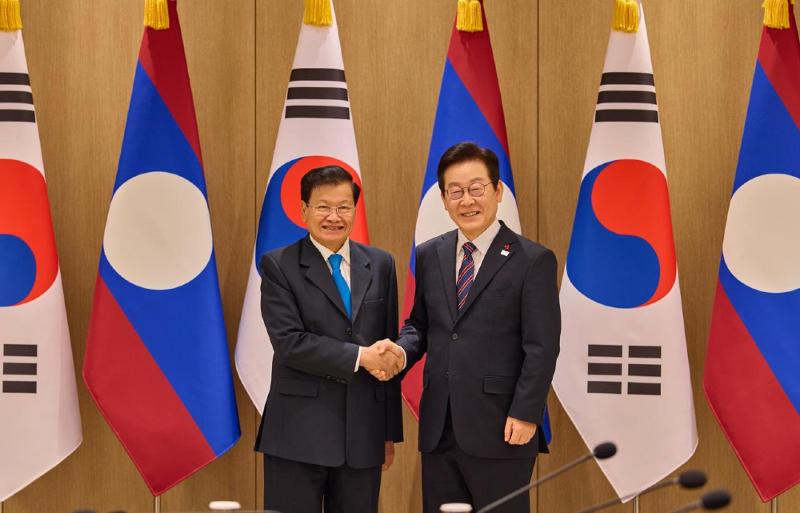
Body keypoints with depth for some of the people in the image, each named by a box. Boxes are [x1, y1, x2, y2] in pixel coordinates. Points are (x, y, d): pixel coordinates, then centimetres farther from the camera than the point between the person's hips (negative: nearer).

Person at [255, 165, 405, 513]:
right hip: (299, 433, -3)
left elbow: (389, 351, 13)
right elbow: (289, 343, -12)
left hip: (363, 433, 4)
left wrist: (391, 431, 12)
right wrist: (359, 357, -14)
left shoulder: (380, 265, 11)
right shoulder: (278, 266, -1)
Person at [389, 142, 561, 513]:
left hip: (500, 430, -5)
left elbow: (542, 348, -7)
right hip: (438, 430, 5)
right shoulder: (429, 256, 12)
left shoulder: (533, 260, -4)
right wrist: (402, 351, -2)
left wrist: (525, 415, -13)